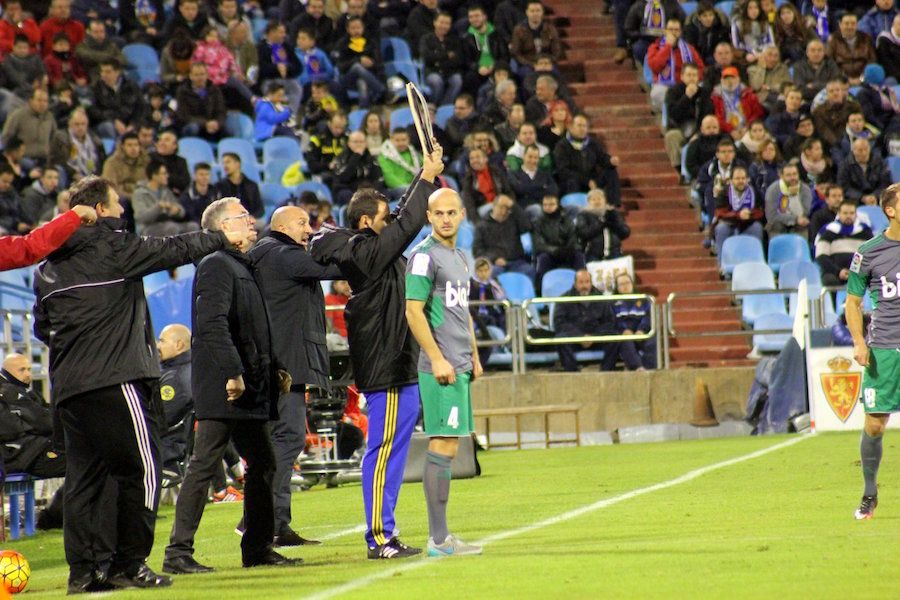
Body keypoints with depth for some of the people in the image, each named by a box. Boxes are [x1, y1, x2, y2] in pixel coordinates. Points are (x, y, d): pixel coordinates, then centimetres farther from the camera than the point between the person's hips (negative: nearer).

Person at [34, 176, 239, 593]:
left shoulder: (48, 268, 15)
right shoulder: (112, 249, -5)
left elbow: (41, 327, 20)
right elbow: (174, 250, 1)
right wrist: (223, 239, 13)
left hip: (67, 386, 8)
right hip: (115, 380, -8)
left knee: (83, 476, 9)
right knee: (141, 469, -2)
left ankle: (82, 569, 6)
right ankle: (129, 563, -4)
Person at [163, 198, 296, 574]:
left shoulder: (245, 267, 21)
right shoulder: (216, 266, -10)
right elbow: (213, 325, -21)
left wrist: (274, 369, 18)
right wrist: (232, 373, -25)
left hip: (250, 389, 10)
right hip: (221, 388, -10)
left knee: (262, 465, 13)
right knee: (203, 467, -9)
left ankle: (258, 547, 20)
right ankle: (178, 552, -8)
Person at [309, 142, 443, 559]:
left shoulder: (370, 248, 13)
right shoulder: (367, 252, -14)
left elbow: (404, 217, 24)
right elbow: (408, 224, -16)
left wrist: (427, 175, 18)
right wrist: (427, 179, -7)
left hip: (397, 365, 10)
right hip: (386, 367, -10)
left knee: (390, 451, 12)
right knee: (383, 451, -8)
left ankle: (383, 534, 16)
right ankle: (378, 538, -6)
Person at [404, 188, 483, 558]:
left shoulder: (459, 257, 19)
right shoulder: (424, 256, -9)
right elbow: (413, 311, -15)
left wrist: (474, 357, 22)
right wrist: (437, 359, -19)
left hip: (459, 367, 9)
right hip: (441, 368, -9)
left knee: (446, 449, 9)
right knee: (443, 448, -10)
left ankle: (441, 536, 11)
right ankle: (438, 539, -10)